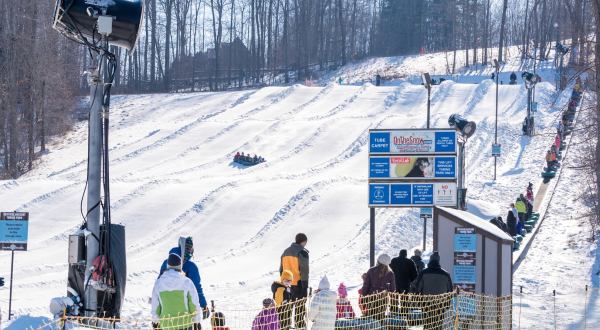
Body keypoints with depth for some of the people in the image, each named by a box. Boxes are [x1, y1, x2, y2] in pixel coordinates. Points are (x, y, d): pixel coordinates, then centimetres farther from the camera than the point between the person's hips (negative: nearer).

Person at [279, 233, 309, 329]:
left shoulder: (286, 252, 13)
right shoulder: (302, 252, -11)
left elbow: (281, 269, 18)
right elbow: (304, 270, -16)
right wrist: (305, 284, -15)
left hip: (287, 284, 6)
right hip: (298, 284, -6)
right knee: (300, 306, 0)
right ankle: (300, 324, 1)